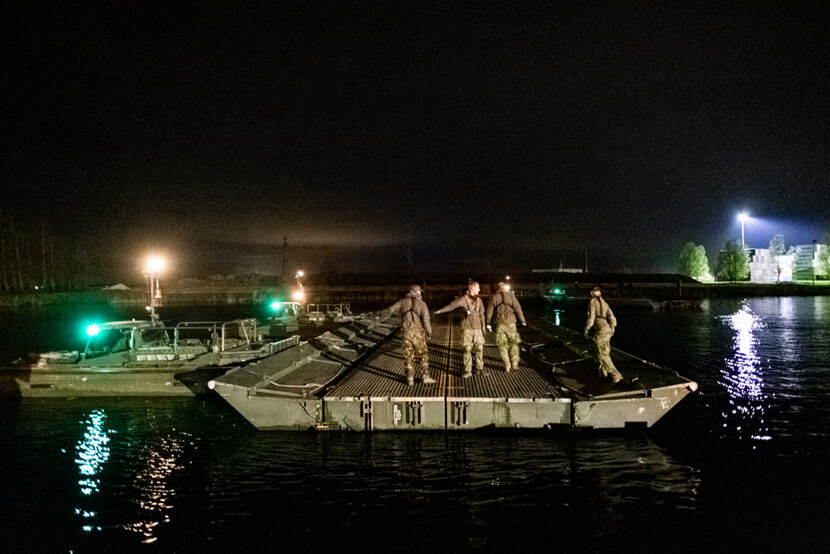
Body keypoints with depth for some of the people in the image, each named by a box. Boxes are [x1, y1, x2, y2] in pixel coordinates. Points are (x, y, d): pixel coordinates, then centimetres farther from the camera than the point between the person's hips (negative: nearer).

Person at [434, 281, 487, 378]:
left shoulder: (479, 301, 7)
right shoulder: (464, 299, -8)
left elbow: (481, 315, 14)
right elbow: (452, 305, -15)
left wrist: (483, 328, 15)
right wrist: (440, 311, -23)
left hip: (477, 329, 4)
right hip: (467, 329, -4)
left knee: (479, 349, 4)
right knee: (467, 350, -2)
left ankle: (479, 369, 17)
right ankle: (467, 371, 5)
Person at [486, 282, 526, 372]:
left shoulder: (494, 298, 6)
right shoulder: (510, 295, 2)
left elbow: (489, 312, 5)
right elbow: (518, 308, -4)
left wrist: (488, 324, 14)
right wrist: (522, 321, 0)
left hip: (500, 325, 1)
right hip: (510, 323, -1)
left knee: (502, 345, 7)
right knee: (513, 343, 14)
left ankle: (507, 366, 6)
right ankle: (514, 363, 14)